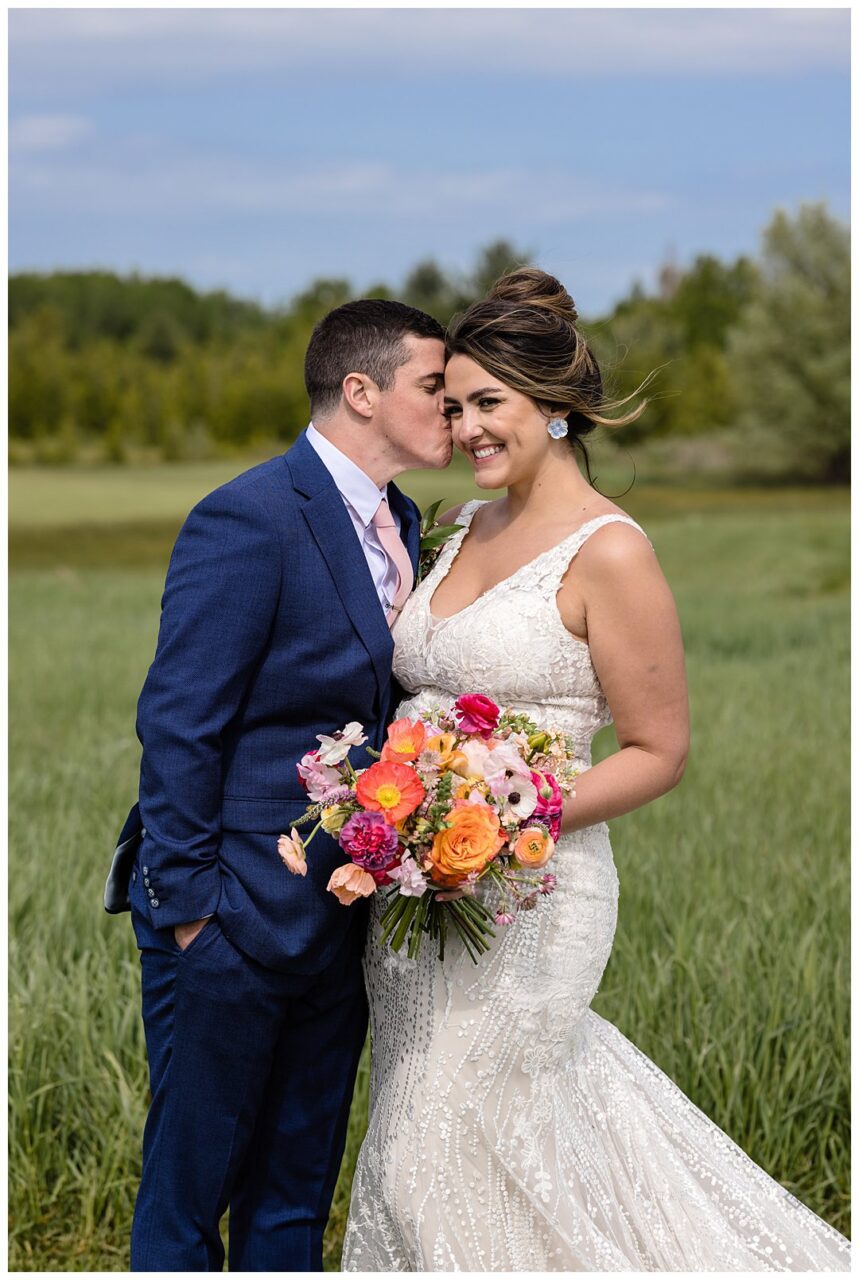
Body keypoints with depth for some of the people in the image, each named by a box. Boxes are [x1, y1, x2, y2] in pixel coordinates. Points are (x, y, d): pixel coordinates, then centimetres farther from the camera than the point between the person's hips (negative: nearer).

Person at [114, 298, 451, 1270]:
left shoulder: (400, 525, 9)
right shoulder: (250, 518, -16)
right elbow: (176, 726, -17)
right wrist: (188, 907, -16)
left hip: (340, 922, 8)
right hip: (235, 921, -8)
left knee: (297, 1195, 16)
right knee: (188, 1187, 7)